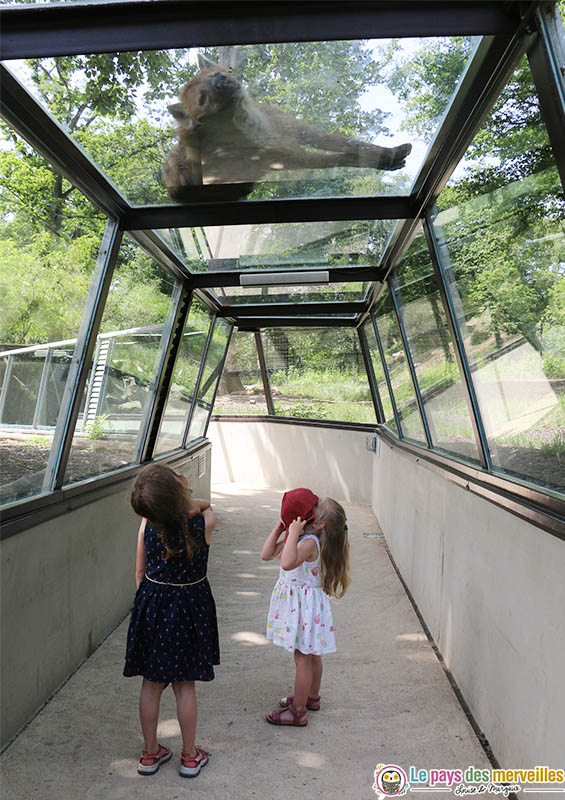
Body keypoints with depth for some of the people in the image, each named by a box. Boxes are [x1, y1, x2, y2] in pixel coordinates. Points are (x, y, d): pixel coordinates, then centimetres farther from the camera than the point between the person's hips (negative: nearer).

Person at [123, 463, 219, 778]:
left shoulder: (148, 522, -14)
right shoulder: (205, 521, -21)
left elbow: (140, 571, -1)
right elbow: (204, 507, 6)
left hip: (152, 604, 2)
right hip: (190, 607, -2)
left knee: (152, 683, 17)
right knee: (185, 685, 14)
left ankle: (150, 753, 33)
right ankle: (190, 756, 30)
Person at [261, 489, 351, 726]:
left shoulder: (310, 542, -27)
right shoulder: (297, 539, 2)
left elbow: (288, 563, -45)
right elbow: (266, 555, 2)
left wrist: (294, 533, -38)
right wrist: (279, 528, -3)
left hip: (305, 605, -9)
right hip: (297, 600, 9)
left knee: (303, 658, 3)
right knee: (311, 654, 23)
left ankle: (298, 711, 15)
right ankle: (311, 697, 40)